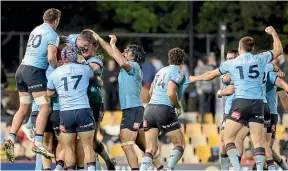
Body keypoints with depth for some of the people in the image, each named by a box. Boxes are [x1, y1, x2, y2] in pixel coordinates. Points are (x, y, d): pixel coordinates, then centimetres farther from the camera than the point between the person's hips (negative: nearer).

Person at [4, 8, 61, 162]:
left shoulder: (36, 30, 17)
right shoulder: (52, 35, -5)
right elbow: (51, 58, -16)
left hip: (22, 68, 8)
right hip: (35, 70, -8)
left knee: (23, 108, 13)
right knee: (45, 107, -8)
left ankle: (11, 139, 2)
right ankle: (38, 143, -17)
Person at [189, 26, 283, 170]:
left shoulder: (231, 63, 7)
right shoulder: (261, 59, 8)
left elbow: (211, 75, 21)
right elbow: (279, 50, 25)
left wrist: (194, 78, 38)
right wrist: (273, 33, 37)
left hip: (241, 102, -2)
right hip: (258, 103, 2)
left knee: (228, 138, 4)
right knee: (258, 141, 2)